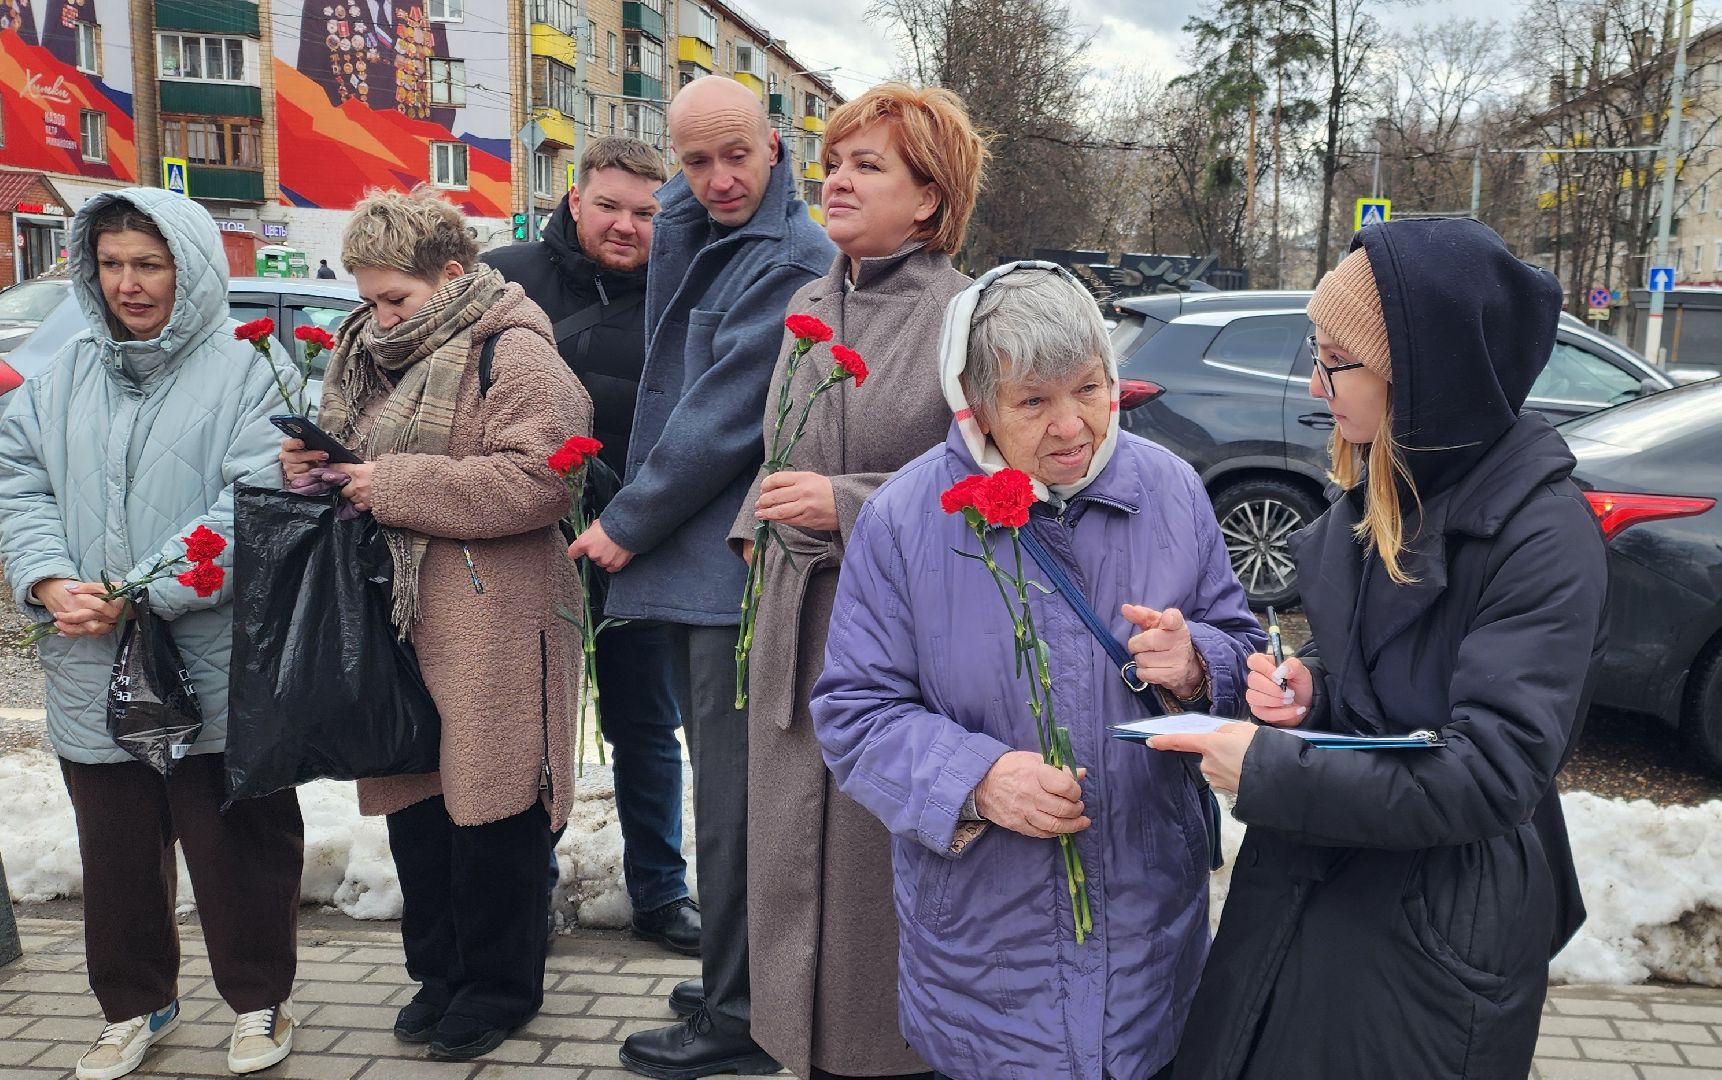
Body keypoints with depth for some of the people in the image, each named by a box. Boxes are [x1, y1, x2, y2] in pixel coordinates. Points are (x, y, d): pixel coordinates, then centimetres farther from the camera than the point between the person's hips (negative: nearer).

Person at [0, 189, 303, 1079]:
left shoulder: (241, 375, -6)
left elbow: (251, 508, -16)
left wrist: (140, 595, -21)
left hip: (216, 669, -5)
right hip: (91, 672, 5)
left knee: (237, 844, 7)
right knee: (115, 848, 17)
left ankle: (258, 1001, 26)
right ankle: (133, 1006, 36)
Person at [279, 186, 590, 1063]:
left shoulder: (511, 353, -11)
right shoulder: (375, 353, 16)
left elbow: (539, 480, -22)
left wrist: (397, 485, -19)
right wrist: (320, 467, 3)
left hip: (491, 626, -8)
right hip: (397, 617, 8)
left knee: (490, 803, 1)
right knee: (412, 801, 14)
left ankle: (499, 985, 19)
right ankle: (439, 971, 31)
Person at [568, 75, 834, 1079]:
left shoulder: (791, 259, -16)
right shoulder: (707, 239, 16)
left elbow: (724, 419, -18)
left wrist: (628, 523, -11)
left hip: (738, 569, -10)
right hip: (700, 564, 10)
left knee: (735, 796, -2)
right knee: (724, 781, 18)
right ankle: (743, 981, 33)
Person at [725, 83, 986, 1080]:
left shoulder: (963, 316, -9)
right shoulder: (809, 305, 12)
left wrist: (849, 505, -18)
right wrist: (758, 536, 13)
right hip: (798, 628, 7)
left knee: (885, 869, 2)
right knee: (799, 854, 13)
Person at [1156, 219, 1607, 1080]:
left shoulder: (1544, 535, -21)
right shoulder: (1378, 489, 2)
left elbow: (1488, 775, -25)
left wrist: (1268, 771, -23)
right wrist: (1310, 692, -6)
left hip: (1439, 936, -7)